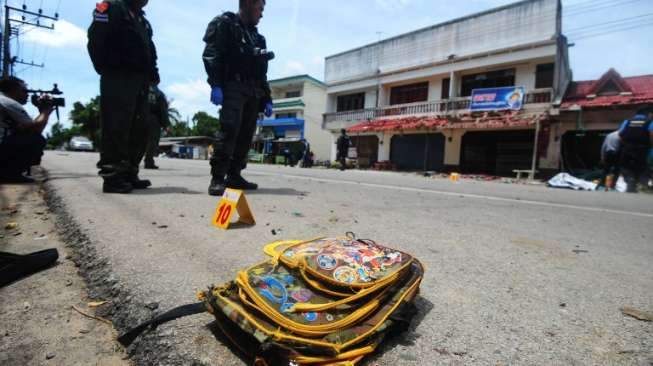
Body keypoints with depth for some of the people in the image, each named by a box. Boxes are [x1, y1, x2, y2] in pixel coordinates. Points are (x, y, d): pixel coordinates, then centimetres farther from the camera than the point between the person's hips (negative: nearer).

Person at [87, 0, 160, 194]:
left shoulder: (143, 21, 28)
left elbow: (150, 51, 24)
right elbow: (95, 39, -7)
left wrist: (152, 73, 8)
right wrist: (105, 69, -9)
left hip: (139, 81, 8)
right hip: (118, 79, -8)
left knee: (139, 129, 5)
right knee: (116, 128, -11)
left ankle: (129, 174, 11)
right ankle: (112, 177, -9)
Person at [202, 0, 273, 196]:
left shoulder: (257, 37, 30)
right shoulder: (224, 24, 8)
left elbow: (262, 73, 26)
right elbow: (211, 55, -7)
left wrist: (267, 99, 16)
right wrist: (215, 85, -21)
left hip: (253, 92, 7)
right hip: (233, 87, -7)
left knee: (246, 134, -1)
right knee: (229, 129, -21)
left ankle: (234, 176, 4)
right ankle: (217, 178, -21)